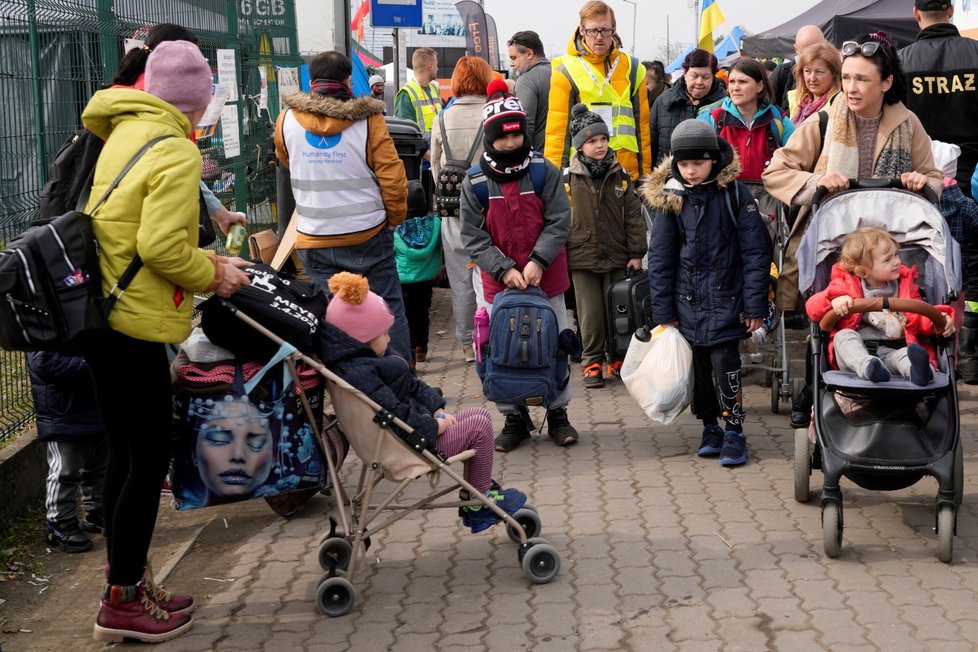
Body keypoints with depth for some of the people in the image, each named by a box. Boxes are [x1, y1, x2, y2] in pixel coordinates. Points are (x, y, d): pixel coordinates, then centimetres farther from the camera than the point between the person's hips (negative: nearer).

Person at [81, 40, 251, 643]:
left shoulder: (126, 134, 13)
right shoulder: (176, 153, -16)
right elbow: (161, 246, -24)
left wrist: (207, 258, 14)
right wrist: (212, 276, -7)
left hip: (101, 316, 10)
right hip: (135, 327, -10)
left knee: (126, 454, 17)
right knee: (149, 461, 1)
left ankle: (129, 584, 28)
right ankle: (124, 601, 10)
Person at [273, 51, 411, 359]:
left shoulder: (287, 120, -2)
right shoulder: (368, 120, -9)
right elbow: (393, 179, -9)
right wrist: (395, 218, 6)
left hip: (315, 241, 2)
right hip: (367, 237, -2)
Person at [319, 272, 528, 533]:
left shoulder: (366, 358, 8)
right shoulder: (358, 373, -27)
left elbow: (412, 384, 15)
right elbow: (393, 414, -30)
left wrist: (437, 409, 2)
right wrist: (433, 427, -18)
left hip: (415, 426, 11)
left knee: (479, 414, 17)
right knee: (480, 426, -6)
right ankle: (479, 503, 7)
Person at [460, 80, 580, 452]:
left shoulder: (545, 171, -5)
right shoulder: (475, 181, -4)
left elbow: (559, 222, -6)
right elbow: (473, 237, -6)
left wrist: (537, 261, -18)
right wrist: (504, 269, -17)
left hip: (546, 281, 0)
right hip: (498, 284, 0)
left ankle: (558, 414, 24)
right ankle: (513, 419, 20)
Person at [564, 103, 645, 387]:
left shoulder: (620, 176, 3)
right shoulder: (569, 179, -4)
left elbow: (634, 215, 5)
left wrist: (636, 253, 1)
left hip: (617, 257, 2)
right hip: (582, 258, -2)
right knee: (591, 314, 0)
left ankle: (617, 359, 24)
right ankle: (592, 363, 12)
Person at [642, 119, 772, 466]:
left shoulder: (734, 194, -5)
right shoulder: (669, 199, 2)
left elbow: (756, 252, -3)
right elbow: (659, 259, 6)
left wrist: (755, 306, -6)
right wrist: (663, 311, 3)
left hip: (725, 302, -3)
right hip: (687, 304, 3)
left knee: (725, 367, -9)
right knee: (698, 371, 10)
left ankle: (734, 432, 7)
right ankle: (710, 428, 27)